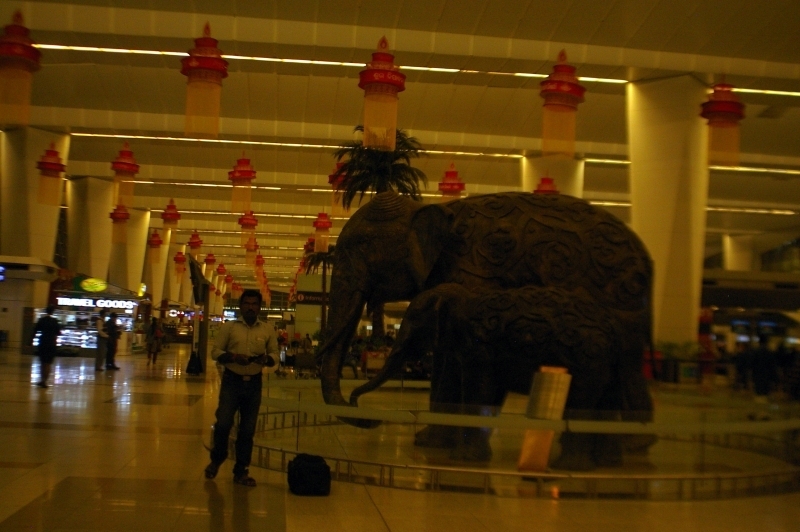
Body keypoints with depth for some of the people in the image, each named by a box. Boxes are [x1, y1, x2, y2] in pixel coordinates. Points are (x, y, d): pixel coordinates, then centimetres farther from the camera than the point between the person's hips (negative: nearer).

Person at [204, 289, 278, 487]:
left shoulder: (267, 330, 4)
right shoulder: (229, 327, -1)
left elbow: (275, 355, 7)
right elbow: (215, 351, -1)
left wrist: (267, 359, -16)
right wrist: (233, 357, -19)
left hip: (254, 383, 2)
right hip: (232, 381, -2)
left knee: (248, 429, 6)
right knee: (223, 423, -7)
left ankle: (240, 471, 19)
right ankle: (216, 459, 21)